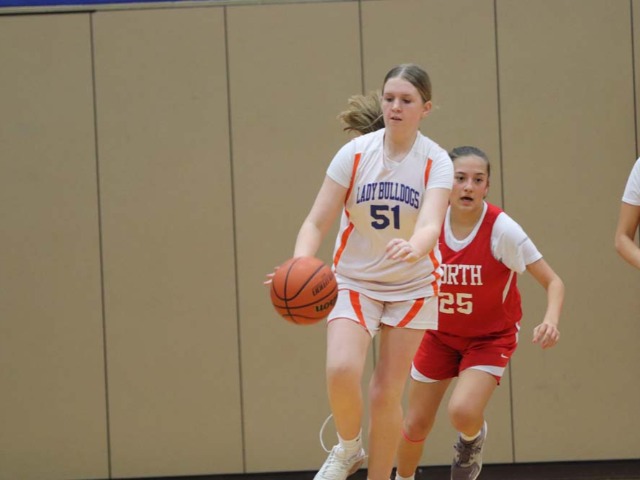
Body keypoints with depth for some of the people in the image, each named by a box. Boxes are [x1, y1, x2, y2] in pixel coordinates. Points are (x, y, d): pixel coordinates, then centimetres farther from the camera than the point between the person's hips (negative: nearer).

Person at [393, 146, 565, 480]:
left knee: (463, 412, -27)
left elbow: (553, 282, -20)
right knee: (415, 426, 6)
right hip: (441, 333, 3)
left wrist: (551, 321, -39)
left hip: (491, 336, -3)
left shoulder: (502, 229, -23)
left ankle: (472, 439, 11)